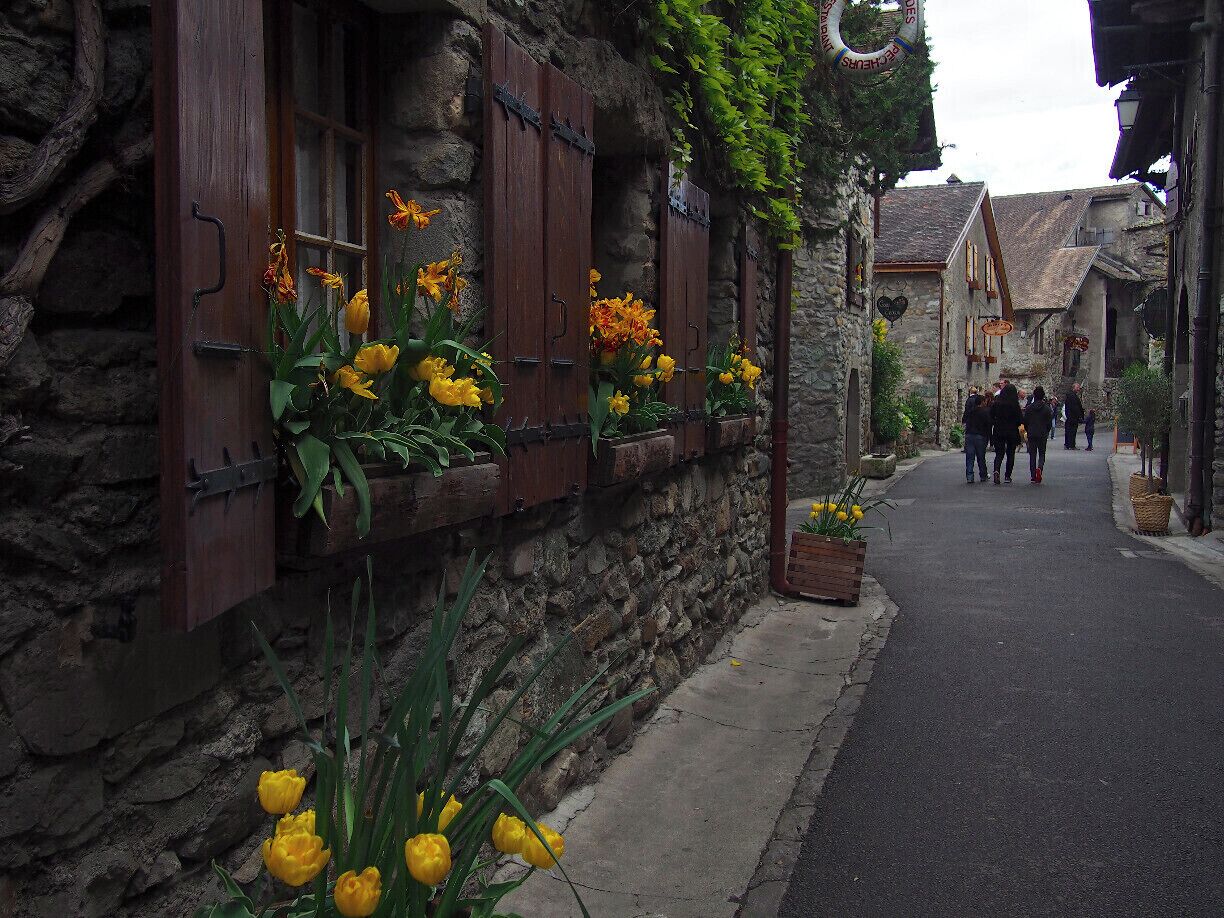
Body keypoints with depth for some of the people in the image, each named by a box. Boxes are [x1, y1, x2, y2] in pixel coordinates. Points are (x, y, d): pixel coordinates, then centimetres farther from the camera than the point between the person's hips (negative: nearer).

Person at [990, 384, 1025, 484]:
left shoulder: (996, 403, -3)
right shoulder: (1015, 405, -9)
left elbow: (991, 418, 0)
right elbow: (1021, 420, -8)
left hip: (998, 432, 1)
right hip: (1012, 433, -1)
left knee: (999, 453, 6)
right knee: (1010, 453, 12)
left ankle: (996, 470, -20)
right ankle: (1007, 476, 13)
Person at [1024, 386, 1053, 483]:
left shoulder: (1029, 408, -2)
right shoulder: (1046, 408, -5)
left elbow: (1025, 421, 1)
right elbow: (1049, 423, -1)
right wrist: (1046, 432, 14)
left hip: (1031, 435, 1)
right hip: (1043, 435, -1)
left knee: (1032, 455, 8)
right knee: (1042, 454, 10)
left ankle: (1033, 477, 6)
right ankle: (1039, 468, -20)